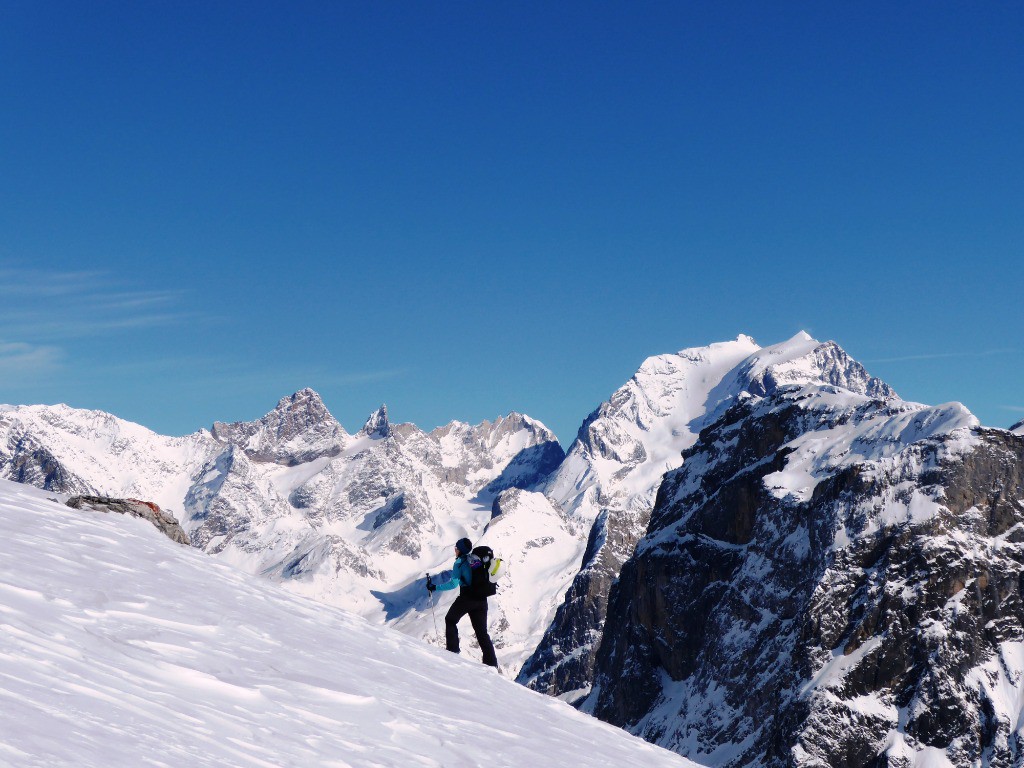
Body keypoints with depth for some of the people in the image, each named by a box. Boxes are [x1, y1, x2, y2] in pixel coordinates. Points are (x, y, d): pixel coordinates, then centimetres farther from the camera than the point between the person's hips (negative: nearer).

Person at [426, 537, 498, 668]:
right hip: (481, 599, 6)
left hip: (467, 597, -6)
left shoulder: (460, 563, -6)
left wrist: (434, 587, -9)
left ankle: (453, 650, 8)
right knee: (482, 632, 10)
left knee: (450, 620, 18)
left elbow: (453, 583, -14)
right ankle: (491, 663, 2)